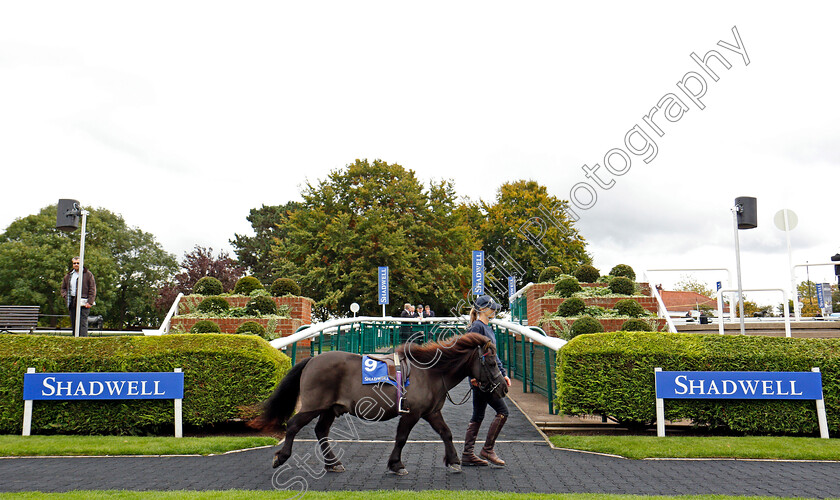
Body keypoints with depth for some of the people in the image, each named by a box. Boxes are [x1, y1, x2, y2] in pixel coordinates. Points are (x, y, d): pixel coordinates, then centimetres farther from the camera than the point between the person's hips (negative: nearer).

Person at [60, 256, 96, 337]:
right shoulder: (69, 276, 18)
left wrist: (90, 302, -12)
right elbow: (63, 287, 28)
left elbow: (92, 289, -4)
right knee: (73, 323, 7)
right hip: (72, 302, 6)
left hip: (84, 303, -6)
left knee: (83, 322, -13)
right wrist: (66, 297, 8)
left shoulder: (88, 274, 1)